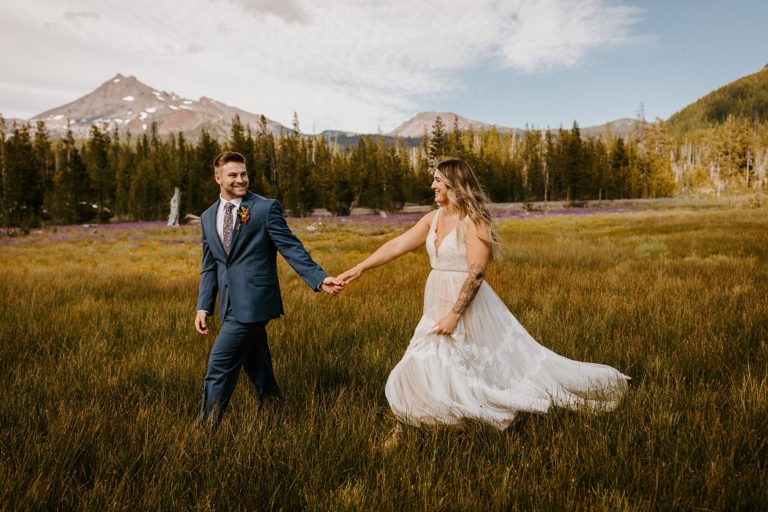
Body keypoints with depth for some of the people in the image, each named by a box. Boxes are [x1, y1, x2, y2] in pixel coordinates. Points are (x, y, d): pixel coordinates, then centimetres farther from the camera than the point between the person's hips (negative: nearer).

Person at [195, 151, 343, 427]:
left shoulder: (266, 208, -4)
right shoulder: (208, 217, 13)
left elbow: (291, 248, -7)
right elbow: (209, 267, 16)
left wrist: (320, 278, -18)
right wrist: (203, 307, 9)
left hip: (253, 302, -6)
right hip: (231, 305, 6)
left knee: (219, 366, -5)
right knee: (256, 366, 16)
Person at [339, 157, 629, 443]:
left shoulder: (474, 221, -15)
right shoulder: (433, 218, 7)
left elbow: (476, 273, -20)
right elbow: (396, 245, 7)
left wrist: (454, 314, -22)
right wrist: (358, 269, 3)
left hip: (467, 305, -7)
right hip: (437, 305, 7)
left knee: (503, 360, 1)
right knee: (419, 369, 11)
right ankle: (403, 429, 26)